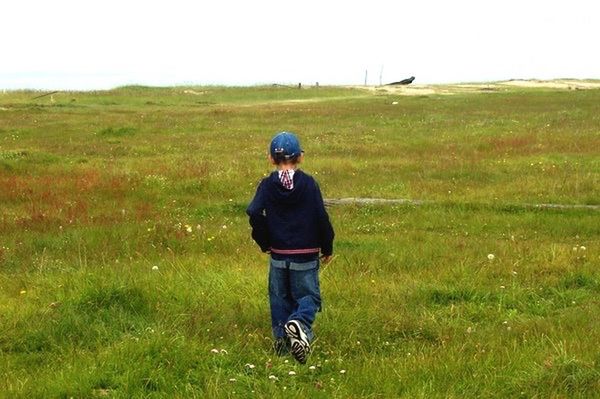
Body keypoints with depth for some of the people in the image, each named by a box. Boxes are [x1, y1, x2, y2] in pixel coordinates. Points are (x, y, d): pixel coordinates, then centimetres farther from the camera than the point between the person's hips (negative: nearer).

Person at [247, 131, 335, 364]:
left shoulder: (267, 185, -3)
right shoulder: (309, 183, -6)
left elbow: (254, 213, -15)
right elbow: (321, 217, -7)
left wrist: (264, 242, 0)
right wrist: (327, 248, 5)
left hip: (278, 255, 2)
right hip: (306, 255, -2)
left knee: (279, 298, 15)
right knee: (308, 296, 4)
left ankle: (282, 340, 13)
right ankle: (299, 323, -25)